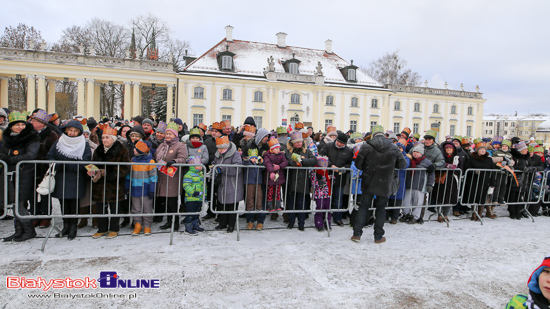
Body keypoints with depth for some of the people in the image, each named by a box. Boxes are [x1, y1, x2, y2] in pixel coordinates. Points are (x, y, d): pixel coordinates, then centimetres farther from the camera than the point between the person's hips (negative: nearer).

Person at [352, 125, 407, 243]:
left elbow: (358, 164, -7)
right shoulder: (393, 147, -4)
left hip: (369, 182, 0)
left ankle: (357, 233, 11)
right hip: (385, 184, 1)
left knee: (363, 206, 12)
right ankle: (378, 236, 18)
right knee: (381, 209, 12)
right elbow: (402, 164, 2)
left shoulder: (366, 146, -9)